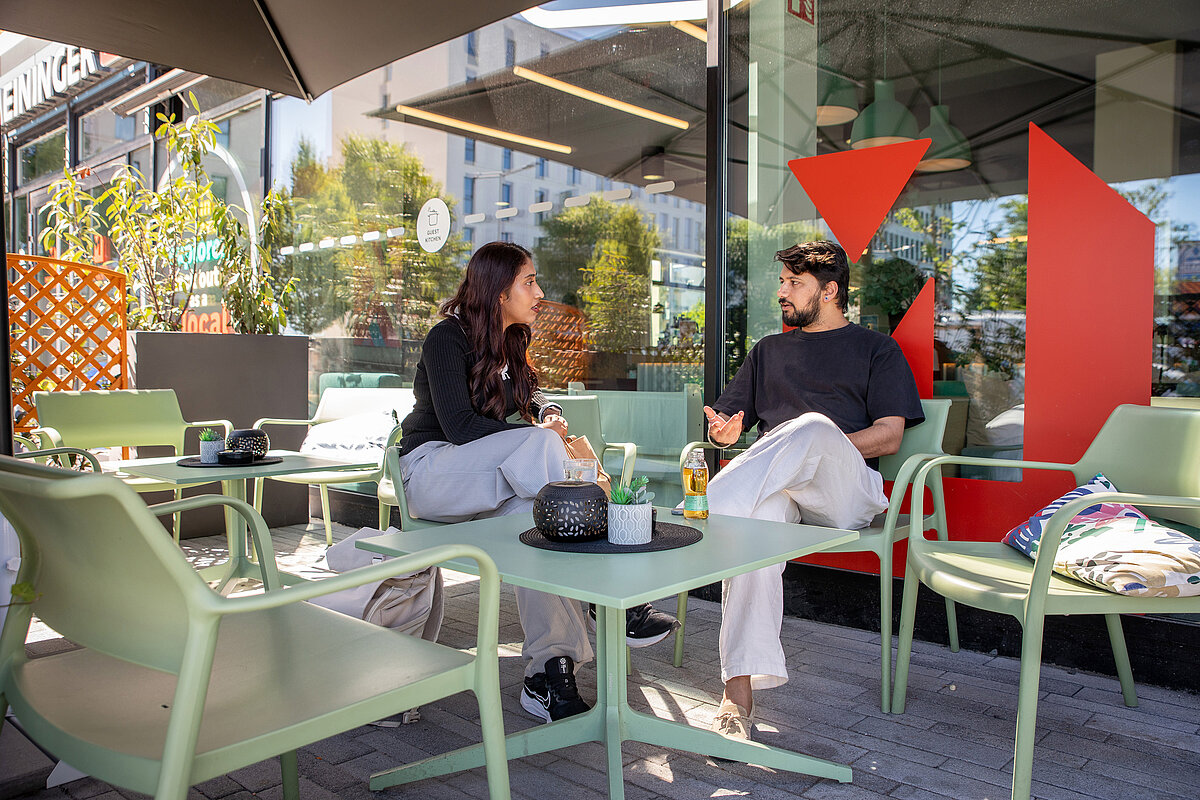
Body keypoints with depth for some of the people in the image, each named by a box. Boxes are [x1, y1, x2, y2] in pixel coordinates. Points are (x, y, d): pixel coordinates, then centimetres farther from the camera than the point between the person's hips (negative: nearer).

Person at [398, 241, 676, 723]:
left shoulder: (509, 343, 12)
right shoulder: (448, 338, -12)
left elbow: (531, 394, 23)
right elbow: (459, 426, -21)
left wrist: (549, 413, -1)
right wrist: (540, 437, -18)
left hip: (486, 479, 7)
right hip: (432, 473, -6)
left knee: (531, 509, -29)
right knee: (541, 446, -31)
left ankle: (546, 672, -33)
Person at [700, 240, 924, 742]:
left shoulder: (876, 349, 19)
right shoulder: (769, 351, 31)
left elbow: (889, 437, 5)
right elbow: (725, 424, 25)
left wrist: (821, 448, -11)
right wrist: (723, 431, -1)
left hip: (845, 493, -2)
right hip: (775, 486, 2)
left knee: (813, 426, -37)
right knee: (759, 513, -37)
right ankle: (740, 689, -42)